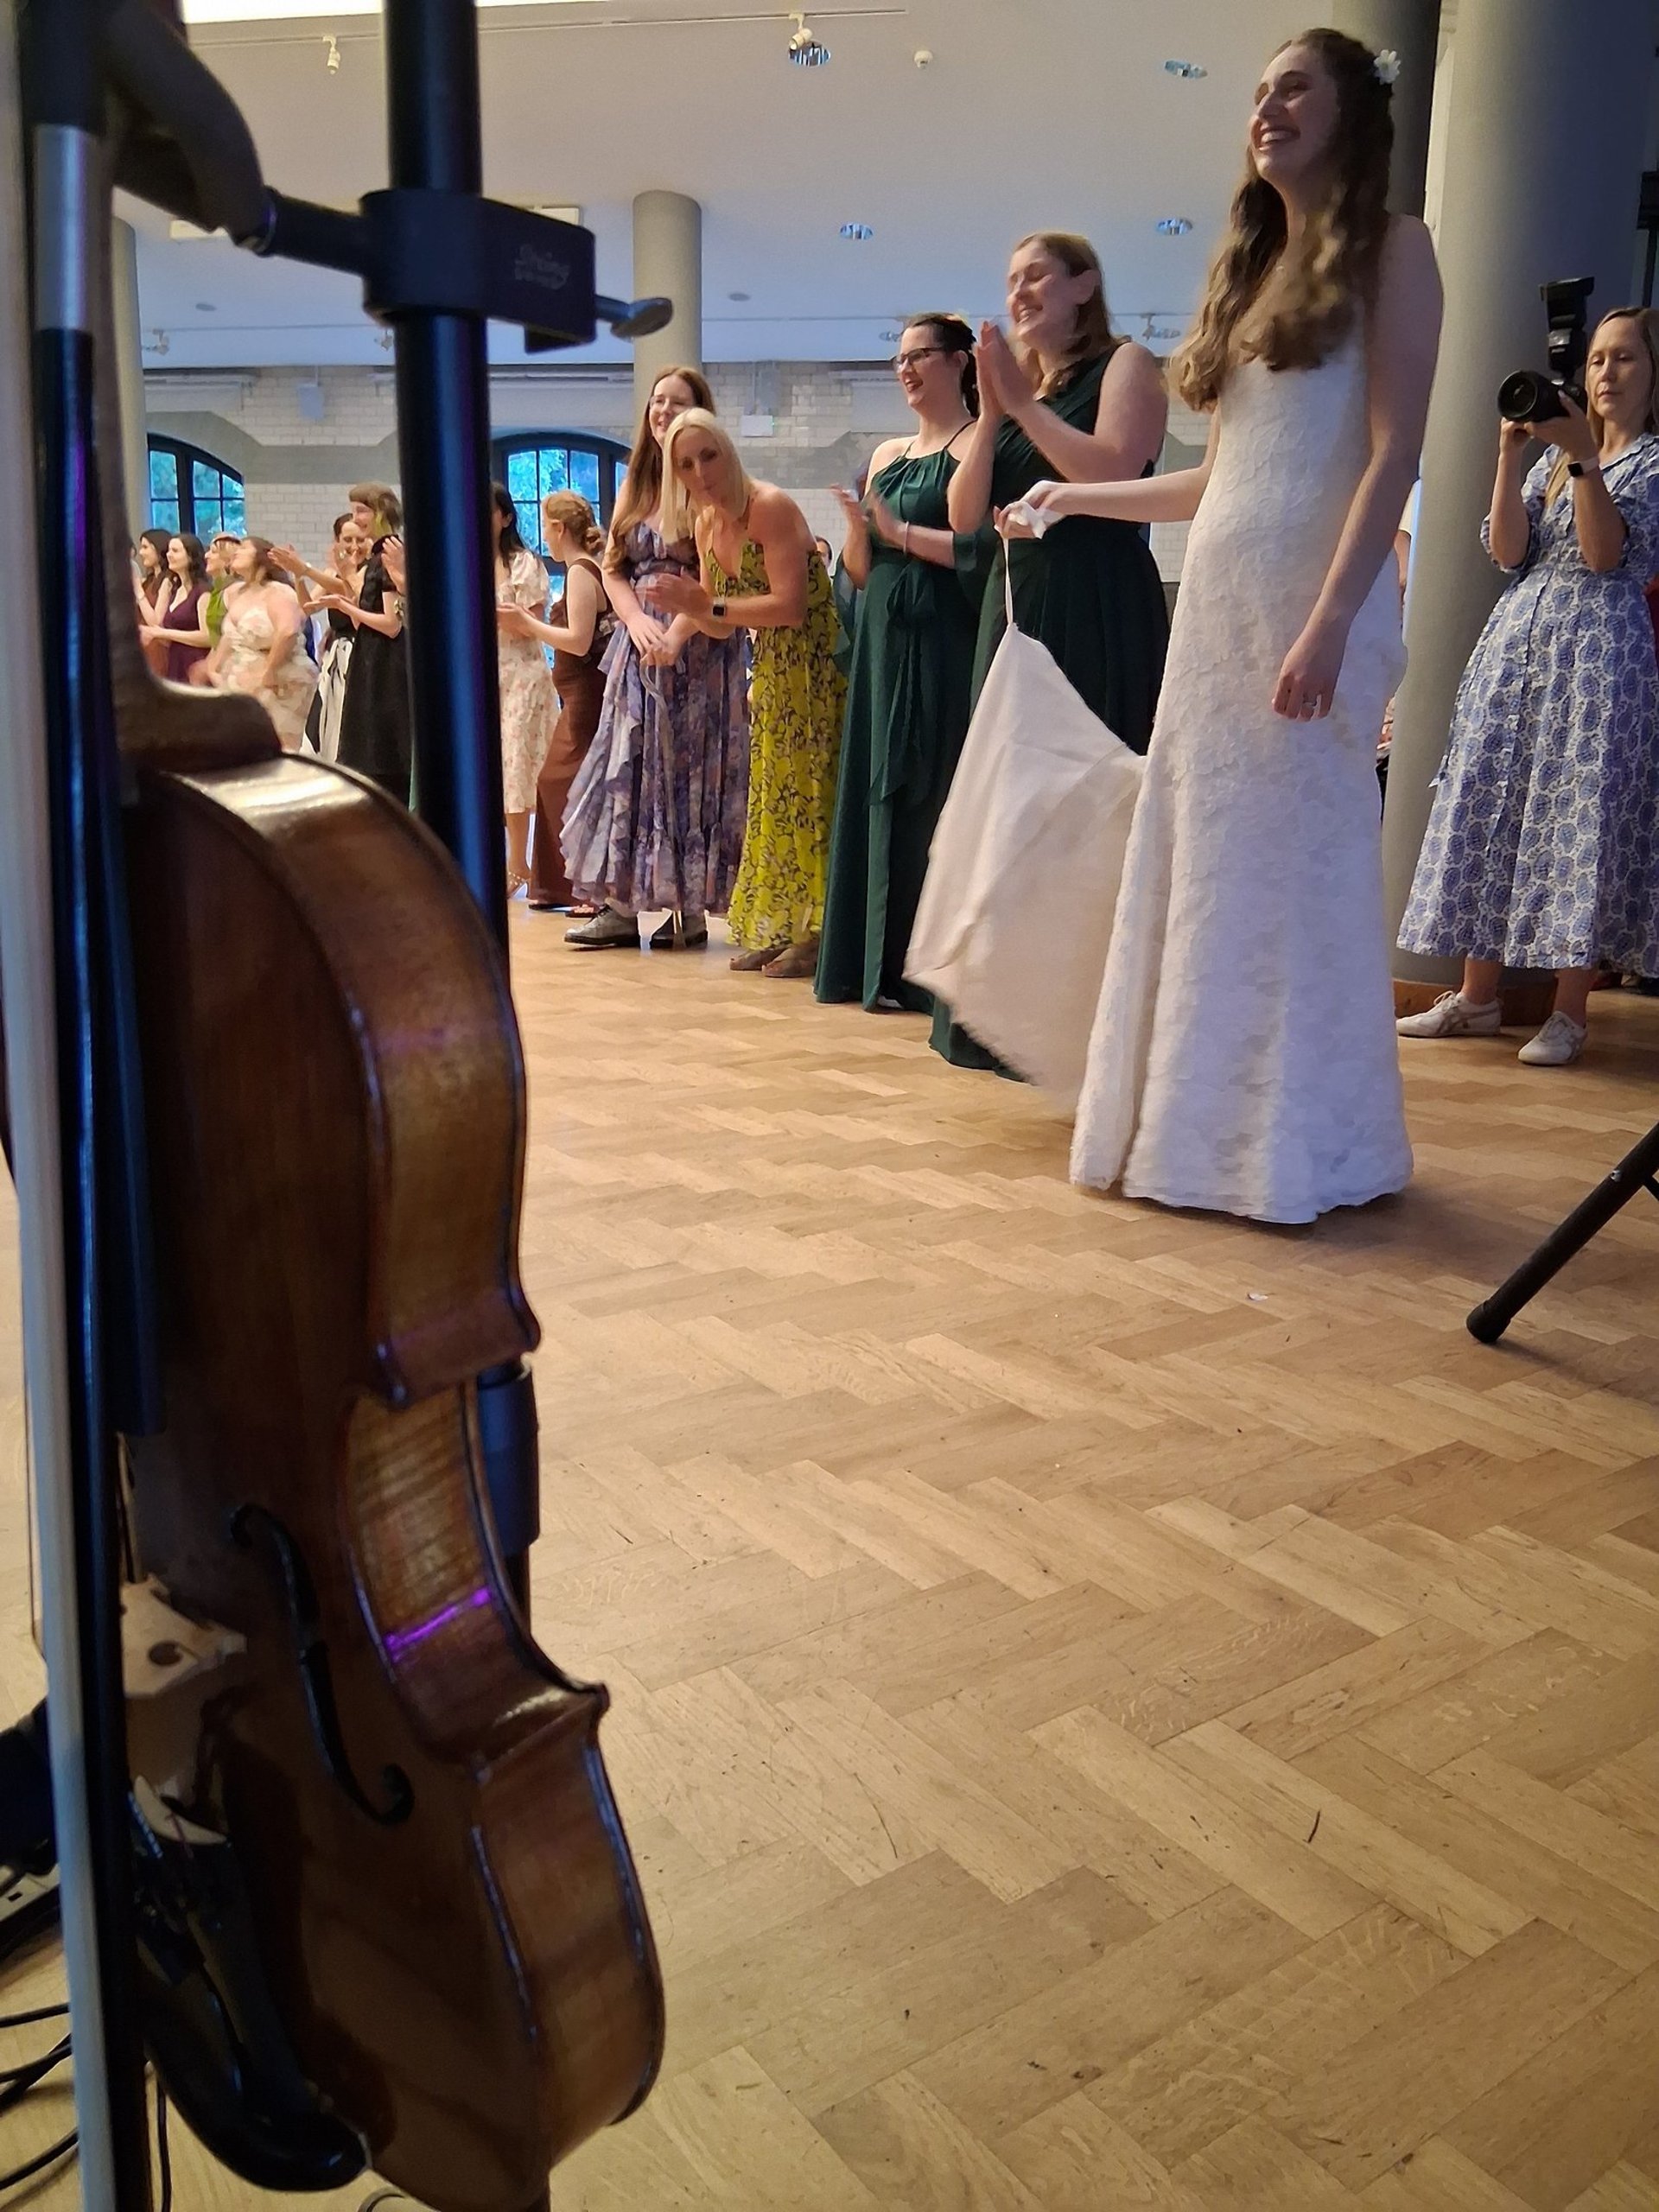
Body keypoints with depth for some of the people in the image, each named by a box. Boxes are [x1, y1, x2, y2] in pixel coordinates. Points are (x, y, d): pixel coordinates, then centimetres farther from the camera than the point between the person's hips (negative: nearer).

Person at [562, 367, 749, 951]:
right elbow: (613, 569, 10)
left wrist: (678, 634, -20)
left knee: (691, 766, -3)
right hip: (639, 644, 6)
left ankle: (690, 911, 2)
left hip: (700, 647, -6)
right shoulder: (635, 486, 15)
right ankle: (620, 906, 3)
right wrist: (638, 622, -8)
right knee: (631, 767, 1)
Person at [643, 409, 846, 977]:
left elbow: (791, 606, -24)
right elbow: (724, 624, 12)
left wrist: (708, 603, -20)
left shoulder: (771, 507, -16)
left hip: (813, 665, -8)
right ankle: (776, 930, 15)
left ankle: (813, 934, -2)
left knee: (805, 791, -7)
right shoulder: (705, 525, 8)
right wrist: (686, 608, -7)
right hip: (770, 670, 8)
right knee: (772, 796, 9)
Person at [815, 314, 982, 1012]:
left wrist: (902, 532, -13)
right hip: (884, 644, 7)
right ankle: (887, 965, 13)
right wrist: (858, 530, -4)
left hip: (944, 647, -7)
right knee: (884, 796, 7)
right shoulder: (887, 455, 18)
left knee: (936, 797, -7)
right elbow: (861, 572, 15)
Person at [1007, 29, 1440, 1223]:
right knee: (1202, 856, 5)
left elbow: (1393, 454, -10)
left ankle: (1296, 1145, 5)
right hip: (1217, 592, 7)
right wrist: (1082, 497, 26)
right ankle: (1202, 1124, 14)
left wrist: (1330, 620, -21)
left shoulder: (1392, 247, 2)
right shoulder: (1251, 266, 22)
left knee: (1292, 859, -5)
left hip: (1309, 592, -7)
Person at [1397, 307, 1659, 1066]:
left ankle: (1570, 1012, -4)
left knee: (1582, 821, -8)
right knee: (1490, 813, 2)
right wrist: (1510, 456, -4)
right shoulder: (1555, 456, 19)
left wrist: (1583, 457, -17)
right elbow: (1508, 551, 5)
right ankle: (1478, 996, 8)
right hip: (1515, 641, 5)